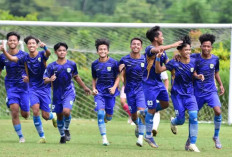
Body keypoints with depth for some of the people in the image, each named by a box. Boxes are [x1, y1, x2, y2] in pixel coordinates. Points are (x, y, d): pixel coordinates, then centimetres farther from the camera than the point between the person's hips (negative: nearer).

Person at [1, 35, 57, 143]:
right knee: (35, 111, -19)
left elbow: (48, 54, -31)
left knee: (45, 116, -1)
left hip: (44, 88, -1)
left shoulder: (41, 55, -9)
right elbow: (12, 58, -10)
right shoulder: (26, 58, -1)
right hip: (33, 88, 1)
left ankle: (53, 116, 39)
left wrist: (45, 47, -54)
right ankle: (42, 137, -6)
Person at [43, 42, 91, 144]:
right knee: (59, 116, 8)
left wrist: (84, 87, 23)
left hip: (69, 92, -1)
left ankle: (67, 129, 5)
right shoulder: (52, 66, -5)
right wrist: (50, 80, -30)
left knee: (66, 111, -23)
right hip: (57, 94, 1)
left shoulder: (71, 64, -1)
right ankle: (62, 135, 29)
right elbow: (45, 80, -7)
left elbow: (76, 77, 15)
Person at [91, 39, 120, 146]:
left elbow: (117, 77, 2)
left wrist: (114, 87, -14)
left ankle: (104, 120, 44)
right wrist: (94, 88, -1)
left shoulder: (113, 63, -4)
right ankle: (104, 138, -13)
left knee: (109, 116, 4)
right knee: (100, 113, -16)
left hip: (110, 91, 0)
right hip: (99, 92, 0)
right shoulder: (95, 64, 4)